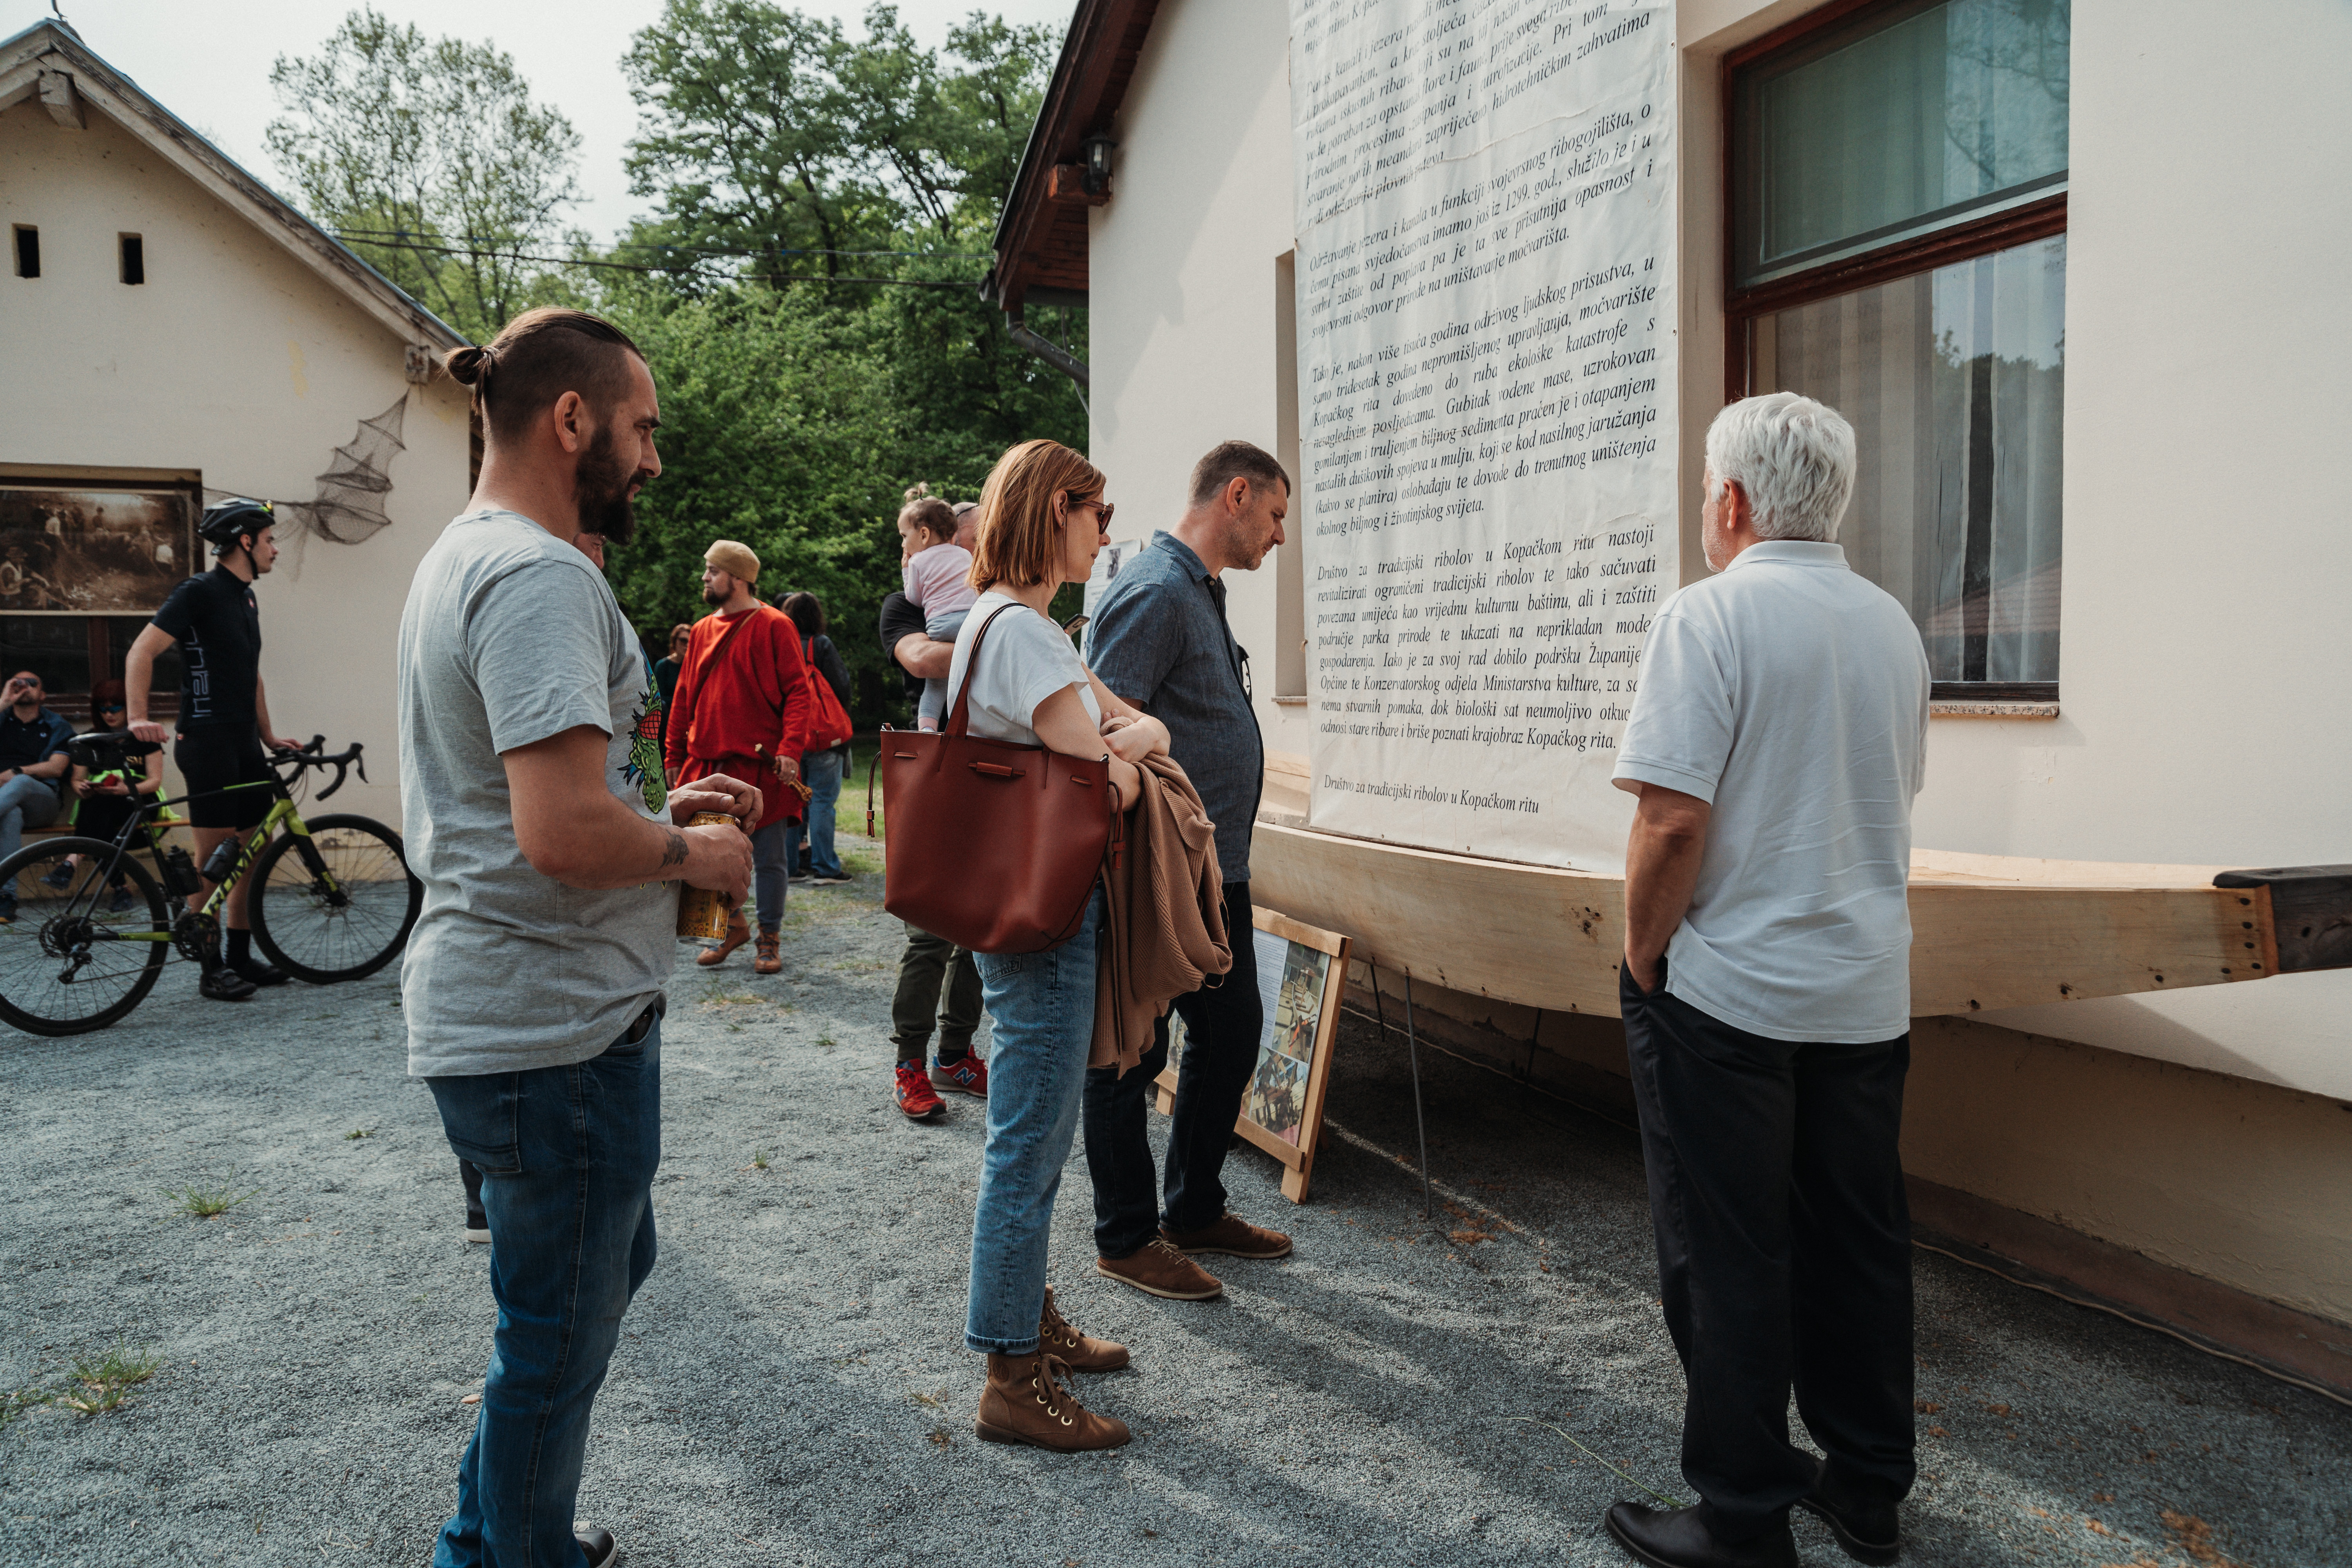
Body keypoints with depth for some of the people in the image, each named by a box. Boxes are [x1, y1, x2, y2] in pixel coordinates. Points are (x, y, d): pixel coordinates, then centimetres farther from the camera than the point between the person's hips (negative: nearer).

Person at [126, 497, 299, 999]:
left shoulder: (247, 599, 16)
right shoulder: (199, 592, -9)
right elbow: (141, 652, -16)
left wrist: (269, 736, 17)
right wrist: (138, 718, -27)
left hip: (244, 741, 8)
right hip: (206, 738, -8)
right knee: (213, 854, -5)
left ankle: (242, 958, 17)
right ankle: (211, 969, 2)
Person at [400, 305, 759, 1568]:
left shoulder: (461, 558, 14)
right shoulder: (539, 576, -21)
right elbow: (566, 833, -31)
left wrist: (661, 807, 13)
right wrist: (689, 855, -13)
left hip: (490, 1002, 11)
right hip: (556, 1031, -11)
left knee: (607, 1265, 26)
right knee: (560, 1334, 7)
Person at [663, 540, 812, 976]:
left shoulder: (775, 626, -3)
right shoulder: (702, 631, 13)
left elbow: (797, 691, -9)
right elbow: (685, 699, 17)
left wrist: (790, 748, -19)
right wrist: (675, 756, 13)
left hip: (761, 765, -5)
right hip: (708, 764, 5)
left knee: (769, 858, 3)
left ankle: (769, 938, 16)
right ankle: (732, 926, 26)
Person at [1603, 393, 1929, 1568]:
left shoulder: (1710, 615, -15)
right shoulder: (1893, 626, 8)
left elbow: (1672, 819, -22)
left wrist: (1641, 957, -9)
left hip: (1727, 990, -7)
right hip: (1868, 992, 7)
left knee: (1727, 1260, 4)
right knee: (1857, 1241, 17)